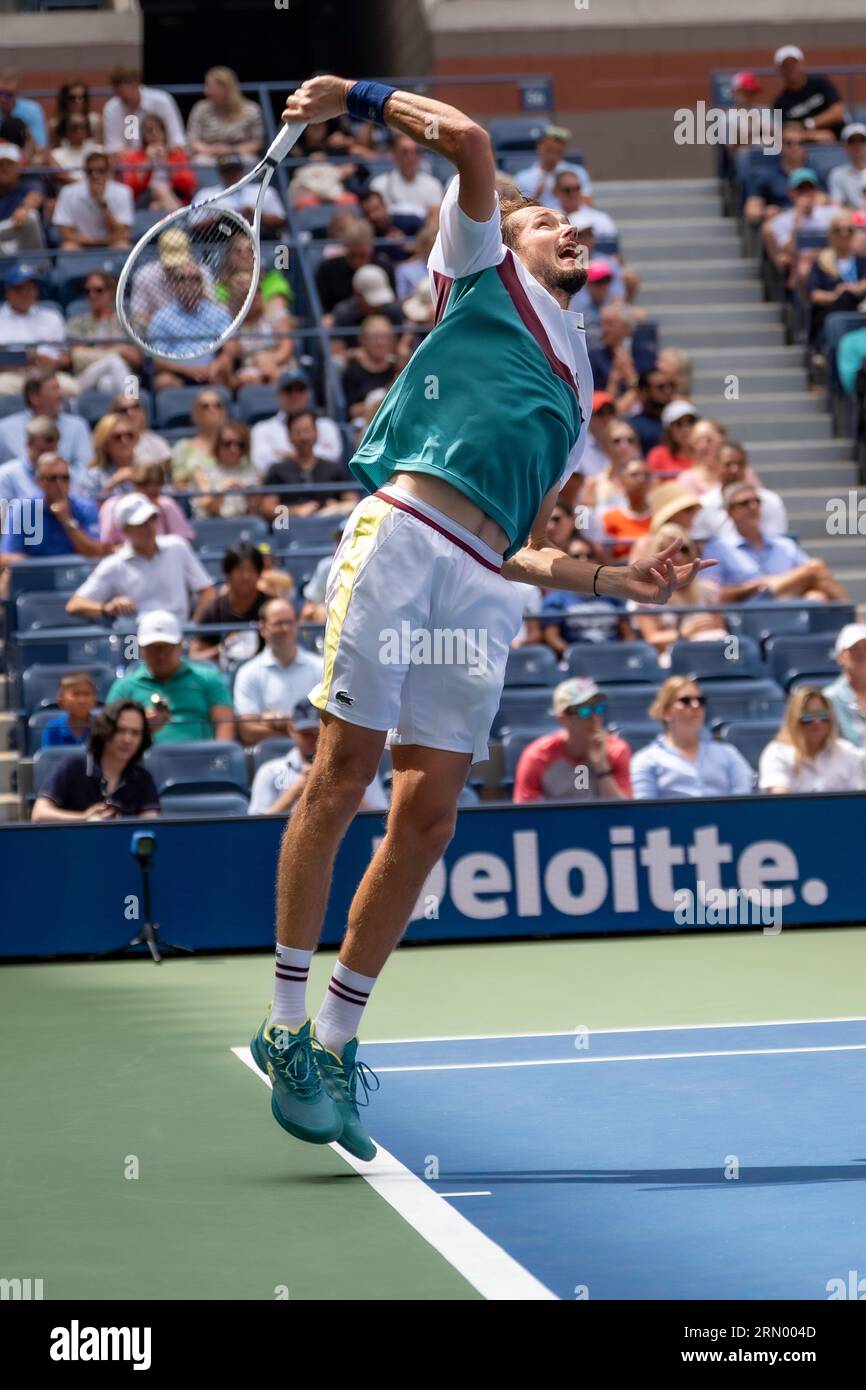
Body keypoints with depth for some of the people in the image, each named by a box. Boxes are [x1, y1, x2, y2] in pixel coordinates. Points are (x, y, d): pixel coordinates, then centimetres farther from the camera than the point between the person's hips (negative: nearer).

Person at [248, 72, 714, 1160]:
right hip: (401, 534, -6)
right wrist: (367, 100, -4)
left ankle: (337, 1042, 5)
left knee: (427, 818, -1)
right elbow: (469, 143, 4)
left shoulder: (573, 405, 33)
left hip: (480, 586, 6)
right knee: (343, 774, -9)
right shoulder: (484, 275, 18)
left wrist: (617, 582, 20)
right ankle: (286, 1026, -5)